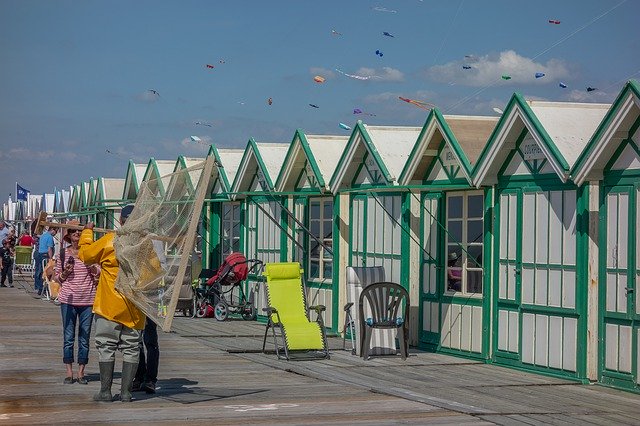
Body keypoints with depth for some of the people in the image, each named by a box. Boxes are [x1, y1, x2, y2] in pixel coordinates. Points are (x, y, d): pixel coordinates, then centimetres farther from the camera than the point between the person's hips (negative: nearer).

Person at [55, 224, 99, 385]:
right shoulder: (63, 253, 5)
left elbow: (99, 273, 9)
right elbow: (56, 276, 10)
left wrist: (95, 270, -12)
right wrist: (64, 274, -10)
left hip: (88, 299, 0)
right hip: (68, 299, 0)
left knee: (84, 337, 4)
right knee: (68, 337, 1)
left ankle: (81, 372, 12)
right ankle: (69, 373, 8)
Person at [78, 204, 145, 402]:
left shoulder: (110, 240, -8)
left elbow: (85, 254, 4)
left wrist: (87, 232, 17)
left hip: (109, 305, -2)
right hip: (135, 308, 2)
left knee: (107, 347, 4)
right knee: (131, 348, 7)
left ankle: (105, 391, 4)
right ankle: (126, 392, 5)